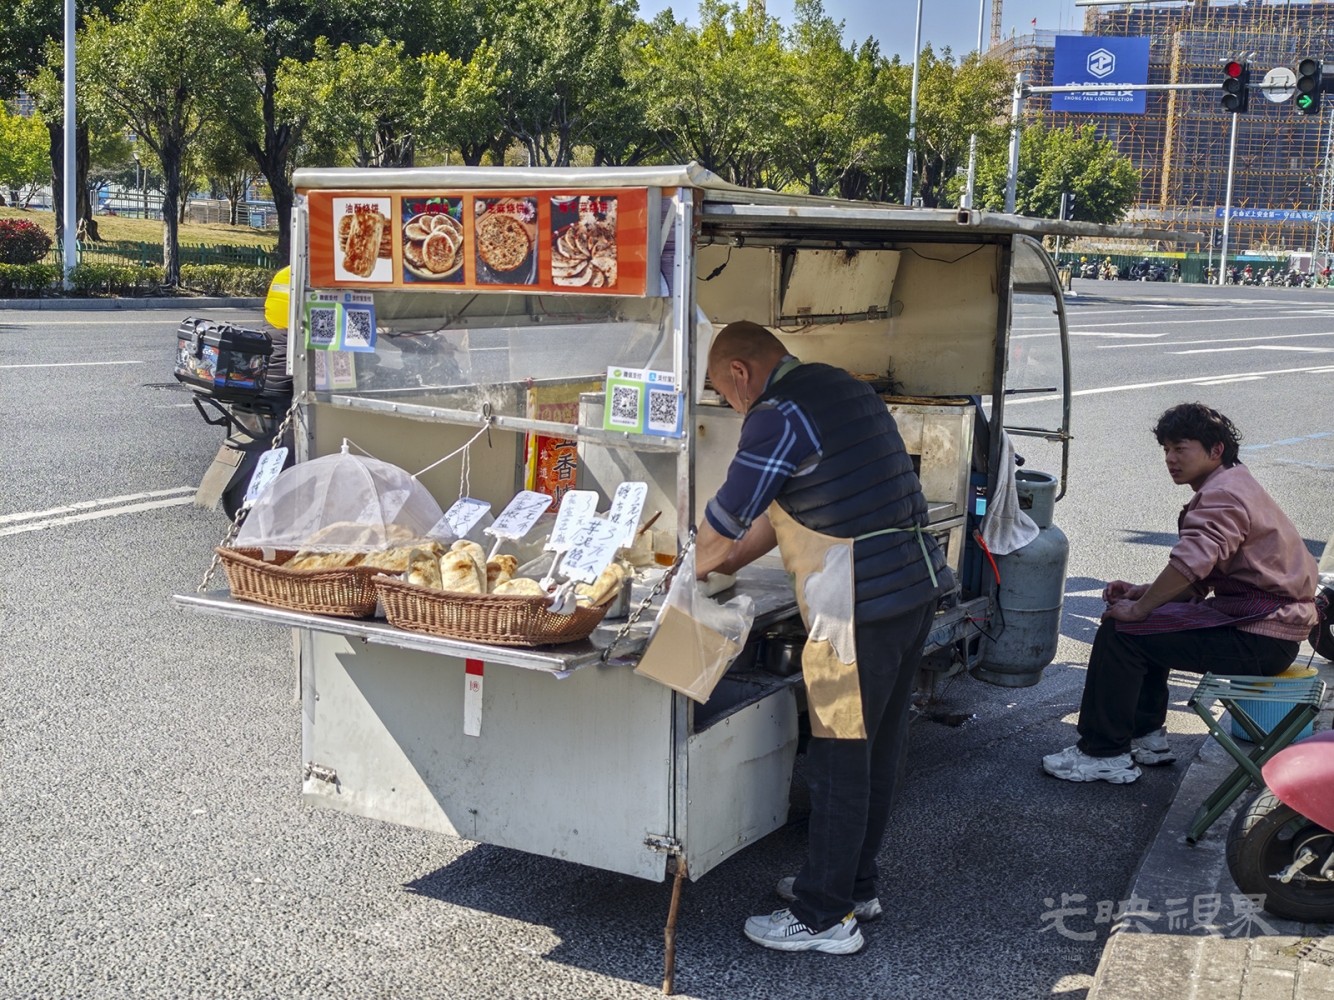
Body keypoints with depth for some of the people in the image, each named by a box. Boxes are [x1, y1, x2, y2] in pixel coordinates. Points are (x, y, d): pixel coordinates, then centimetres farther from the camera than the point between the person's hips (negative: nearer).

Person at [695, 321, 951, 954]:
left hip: (861, 606, -9)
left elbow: (725, 519, -6)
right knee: (879, 747, 17)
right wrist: (733, 558, 26)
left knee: (839, 760, 0)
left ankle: (824, 918, 10)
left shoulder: (778, 417, -13)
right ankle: (855, 886, 31)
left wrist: (697, 568, 13)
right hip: (917, 585, 10)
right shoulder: (840, 386, 17)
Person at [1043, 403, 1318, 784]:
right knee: (1147, 624, 23)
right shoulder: (1231, 489, 19)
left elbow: (1190, 564, -31)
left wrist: (1139, 608, -18)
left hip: (1259, 637, -11)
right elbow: (1199, 582, 19)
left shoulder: (1223, 495, -16)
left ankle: (1104, 754, -4)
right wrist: (1142, 593, 6)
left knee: (1121, 632, -12)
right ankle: (1147, 737, 26)